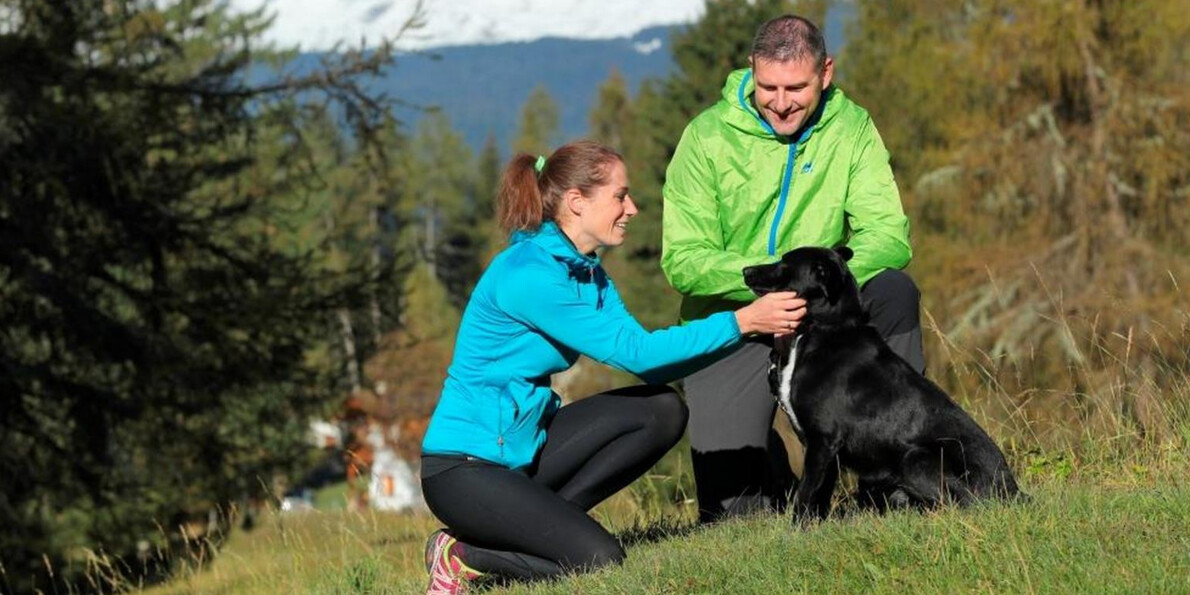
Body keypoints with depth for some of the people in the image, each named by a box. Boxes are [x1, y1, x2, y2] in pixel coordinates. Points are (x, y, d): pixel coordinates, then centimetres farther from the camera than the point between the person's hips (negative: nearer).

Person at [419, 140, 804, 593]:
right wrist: (740, 321, -20)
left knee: (662, 410, -2)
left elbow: (650, 366, 1)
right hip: (462, 470, -9)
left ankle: (542, 518, -1)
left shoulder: (588, 274, 8)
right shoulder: (527, 275, -21)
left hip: (522, 447, 9)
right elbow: (631, 351, -22)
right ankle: (462, 555, -3)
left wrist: (753, 327, -6)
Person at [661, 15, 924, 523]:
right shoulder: (708, 136, -9)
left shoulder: (850, 127, -4)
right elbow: (682, 261, -13)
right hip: (730, 325, -2)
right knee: (732, 506, -14)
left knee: (892, 289, -30)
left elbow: (889, 234, -13)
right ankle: (769, 460, 25)